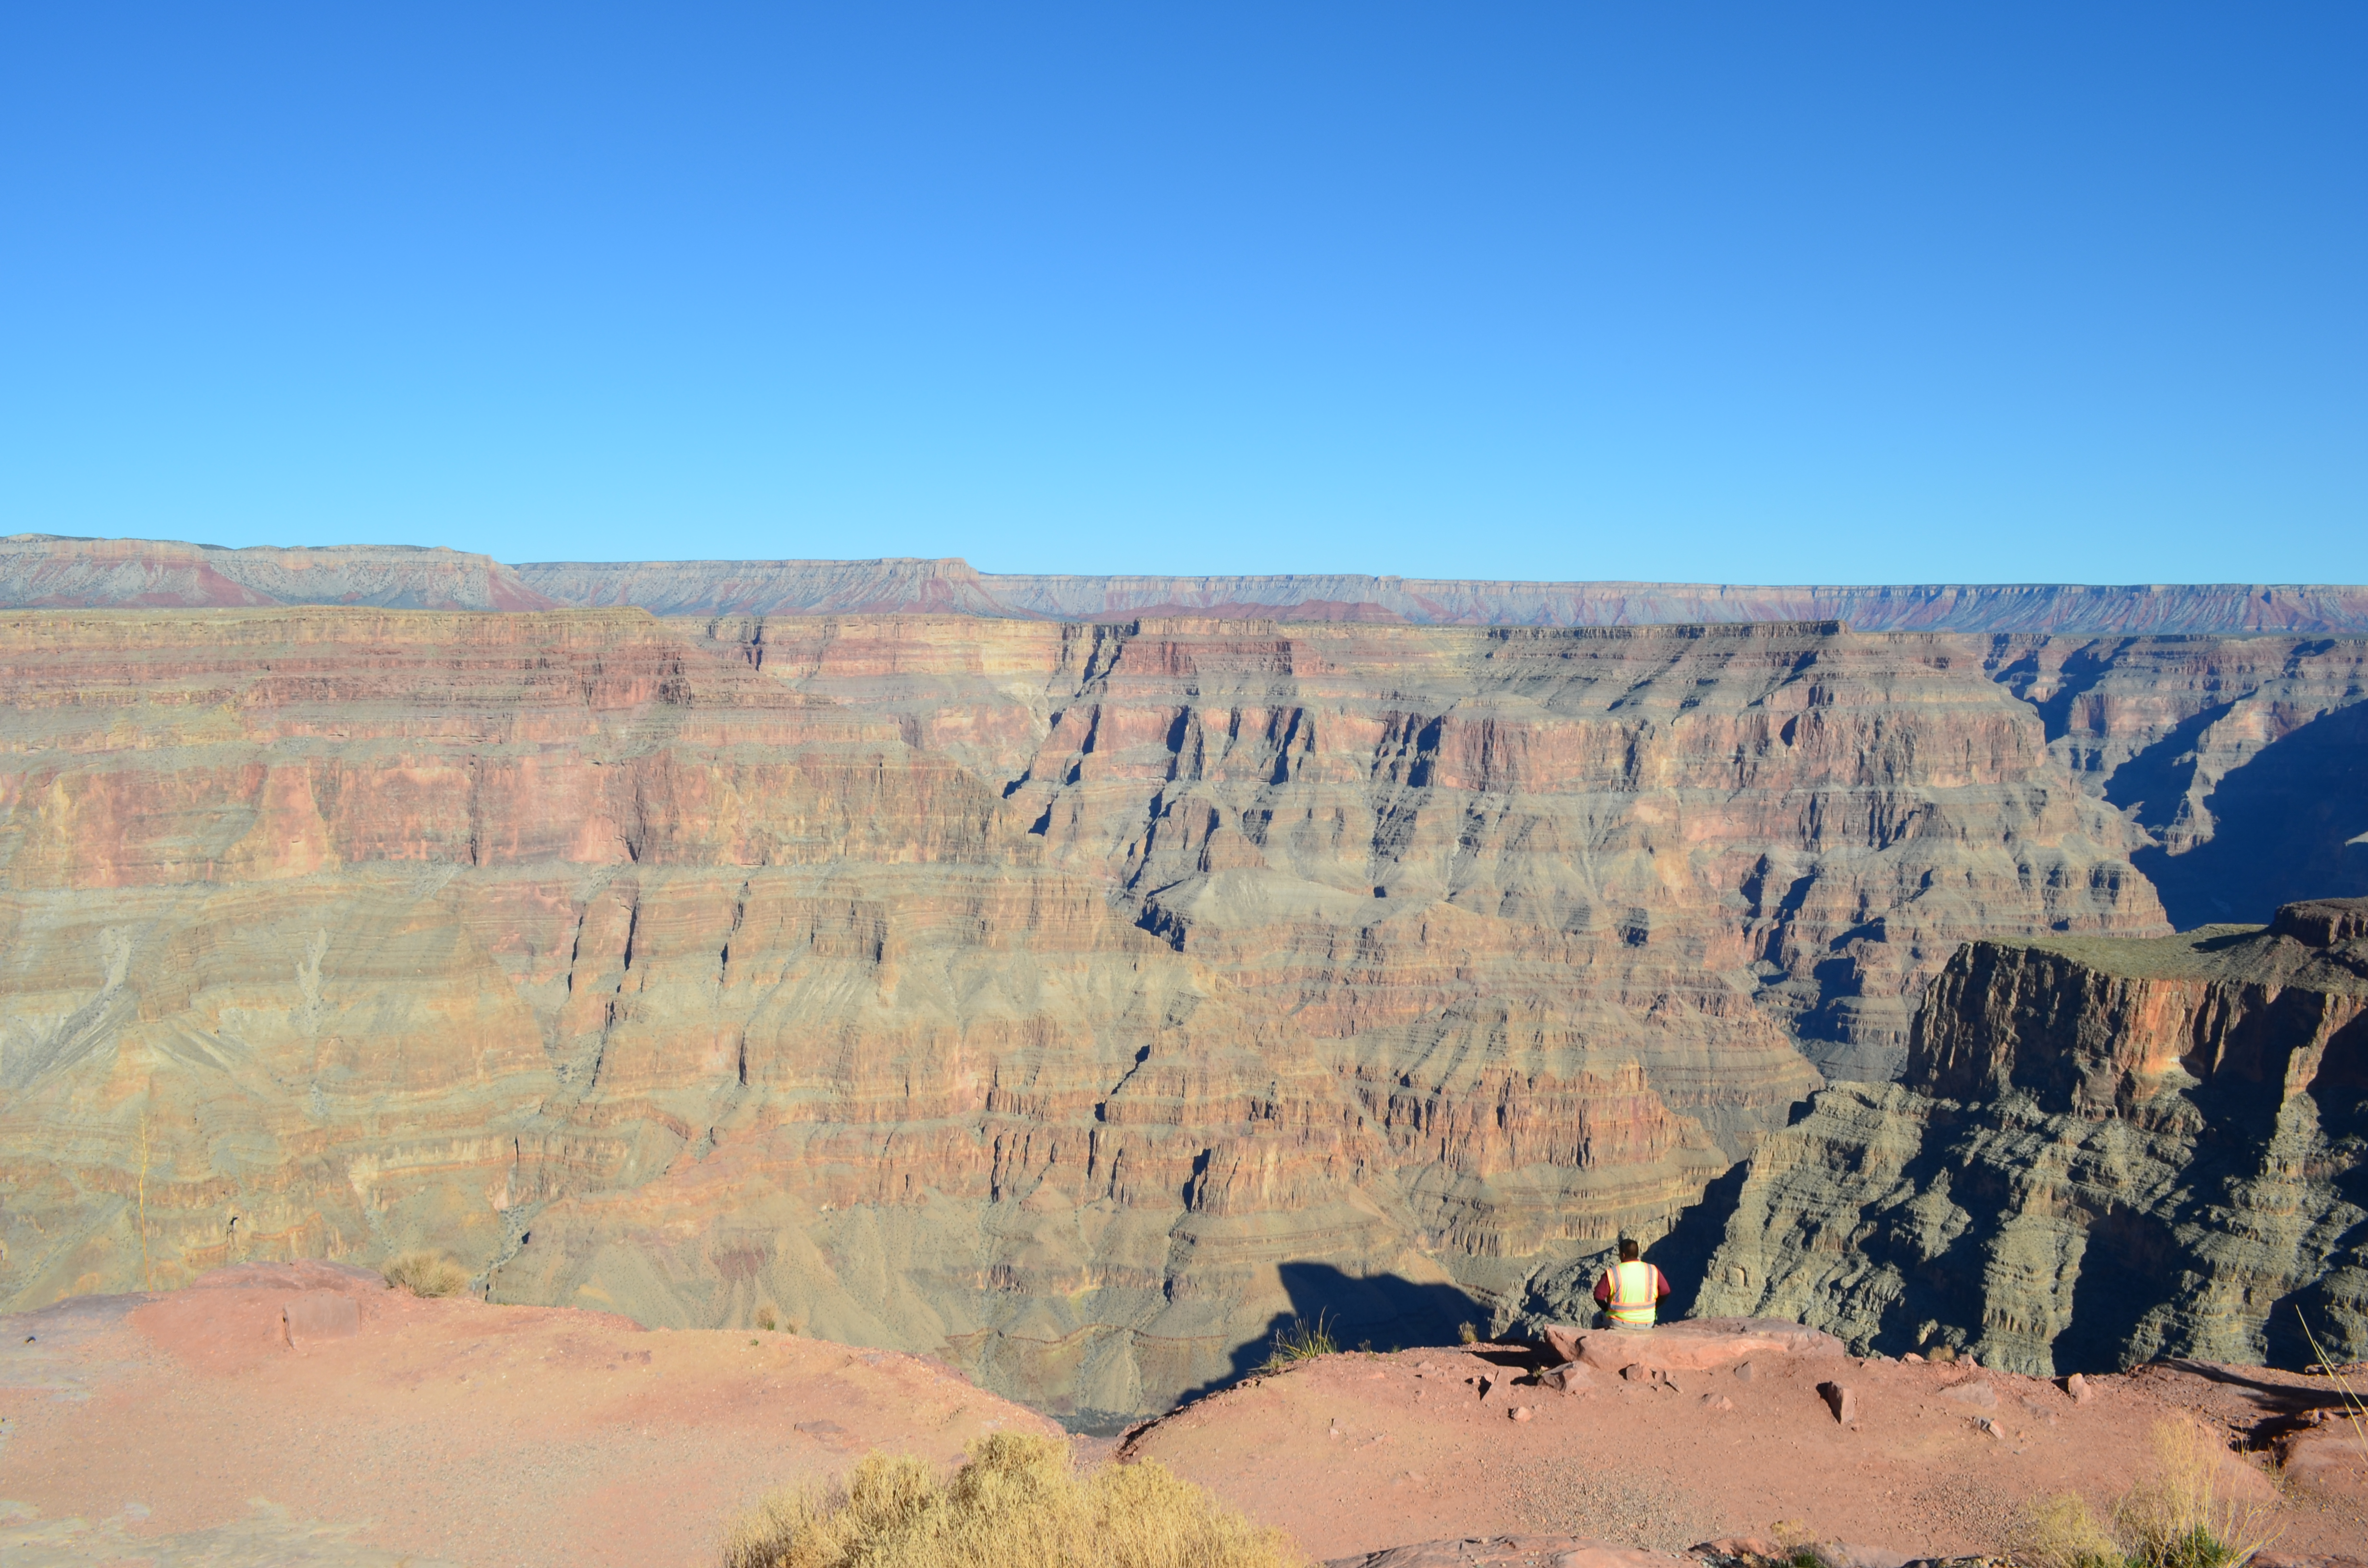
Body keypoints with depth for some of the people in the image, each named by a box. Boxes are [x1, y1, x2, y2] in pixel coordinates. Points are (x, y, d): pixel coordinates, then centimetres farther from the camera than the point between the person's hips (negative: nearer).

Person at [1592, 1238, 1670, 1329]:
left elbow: (1599, 1296, -12)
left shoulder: (1612, 1274, -15)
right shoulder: (1652, 1271, -8)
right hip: (1646, 1325, 2)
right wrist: (1654, 1308, 12)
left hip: (1619, 1324, -2)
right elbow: (1665, 1292, -2)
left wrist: (1609, 1310, 6)